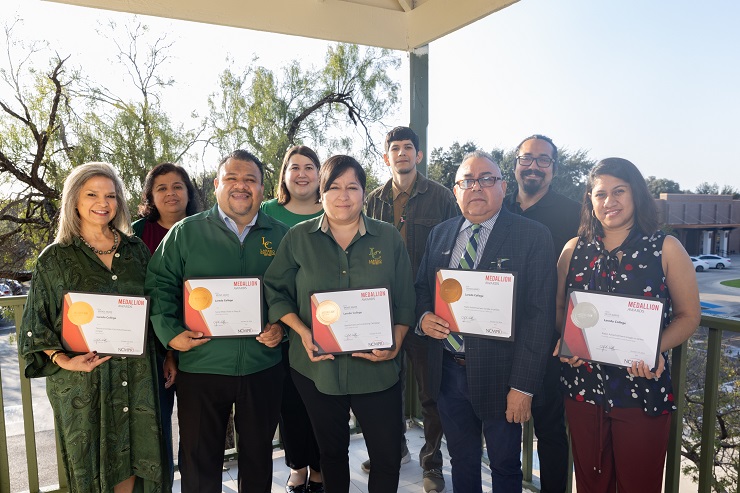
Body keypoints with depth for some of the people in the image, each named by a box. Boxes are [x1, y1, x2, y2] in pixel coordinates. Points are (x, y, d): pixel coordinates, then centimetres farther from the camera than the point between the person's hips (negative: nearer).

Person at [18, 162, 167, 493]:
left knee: (132, 464, 10)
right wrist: (64, 361, -13)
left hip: (137, 375, 2)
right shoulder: (55, 258, 0)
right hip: (83, 380, -2)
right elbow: (36, 325, 1)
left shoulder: (136, 250, 7)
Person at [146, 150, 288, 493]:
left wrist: (282, 327, -8)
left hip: (263, 366, 2)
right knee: (199, 462, 14)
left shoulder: (281, 236, 3)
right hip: (200, 366, -1)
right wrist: (171, 333, -12)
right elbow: (160, 285, -2)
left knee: (258, 455, 19)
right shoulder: (186, 232, -1)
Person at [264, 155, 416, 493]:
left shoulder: (389, 238, 0)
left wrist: (394, 344, -13)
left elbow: (405, 302, 1)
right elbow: (275, 291, 2)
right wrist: (303, 332, -11)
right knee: (331, 451, 19)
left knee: (388, 455, 6)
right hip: (317, 365, 1)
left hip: (376, 368, 0)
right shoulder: (299, 238, 0)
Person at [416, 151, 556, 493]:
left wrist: (522, 386, -17)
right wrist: (424, 317, -8)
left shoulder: (533, 237, -10)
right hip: (447, 372, 4)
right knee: (461, 462, 23)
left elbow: (539, 314, -14)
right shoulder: (440, 234, 6)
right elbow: (421, 287, 15)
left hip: (498, 376, -4)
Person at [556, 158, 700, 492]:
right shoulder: (575, 249, 4)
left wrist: (656, 348, -19)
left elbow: (688, 315, -2)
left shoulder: (665, 248, -3)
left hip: (643, 387, -2)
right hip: (582, 385, 2)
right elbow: (559, 307, 10)